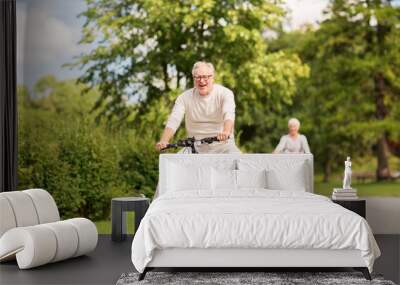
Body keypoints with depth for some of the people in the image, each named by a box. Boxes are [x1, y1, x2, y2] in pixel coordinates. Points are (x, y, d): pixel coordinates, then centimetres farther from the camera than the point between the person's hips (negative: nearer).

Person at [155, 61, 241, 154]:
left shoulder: (224, 93, -5)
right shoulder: (184, 97, 1)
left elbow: (229, 115, -24)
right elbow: (173, 121, -10)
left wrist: (226, 132, -47)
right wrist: (164, 141, -30)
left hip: (222, 144, -2)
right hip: (196, 148, 2)